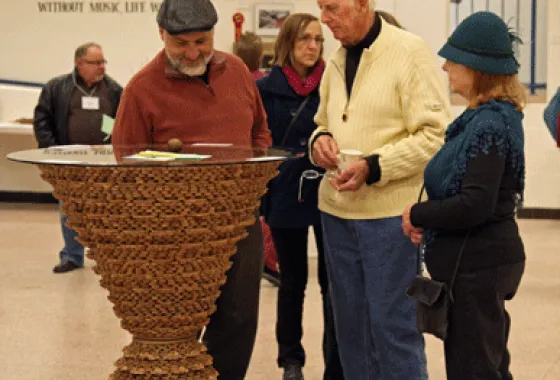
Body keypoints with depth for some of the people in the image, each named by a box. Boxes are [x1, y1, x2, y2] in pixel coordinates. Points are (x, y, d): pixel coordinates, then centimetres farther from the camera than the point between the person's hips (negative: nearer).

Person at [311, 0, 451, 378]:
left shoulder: (411, 52, -9)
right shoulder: (336, 62, 13)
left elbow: (435, 135, -14)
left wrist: (372, 168, -20)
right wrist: (320, 141, 1)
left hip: (391, 213, -7)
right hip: (338, 211, 7)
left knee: (393, 327, -3)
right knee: (351, 326, 13)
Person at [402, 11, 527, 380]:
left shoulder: (489, 126, -20)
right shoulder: (487, 117, 10)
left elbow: (476, 205, -28)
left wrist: (418, 215, -15)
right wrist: (426, 218, 0)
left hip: (476, 265, -10)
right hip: (481, 259, 10)